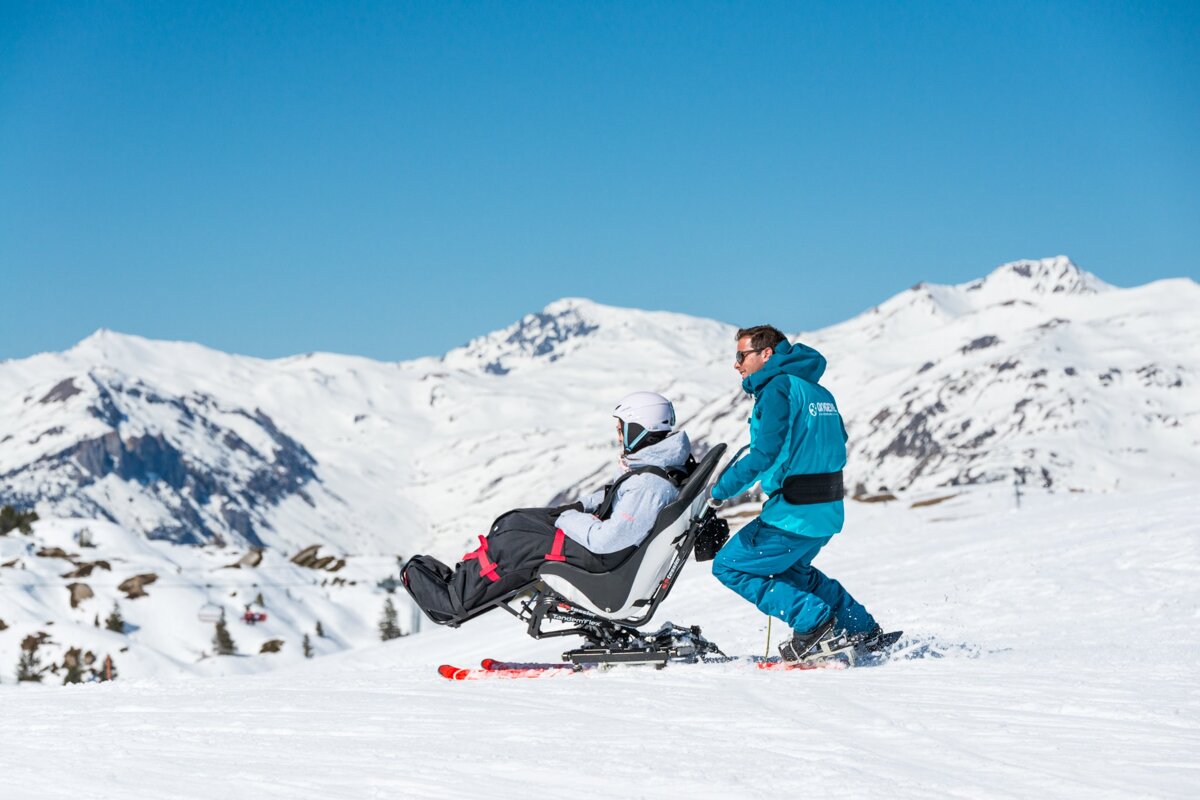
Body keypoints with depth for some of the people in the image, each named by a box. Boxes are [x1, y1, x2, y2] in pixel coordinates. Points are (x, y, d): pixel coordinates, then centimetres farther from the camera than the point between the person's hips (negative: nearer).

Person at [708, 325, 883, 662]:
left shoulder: (777, 388, -14)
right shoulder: (818, 391, 13)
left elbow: (764, 455, -22)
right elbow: (837, 442, 22)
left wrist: (720, 490, -18)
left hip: (795, 514, -9)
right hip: (829, 510, 9)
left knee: (729, 566, 1)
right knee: (791, 569, 31)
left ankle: (813, 622, -6)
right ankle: (863, 630, 26)